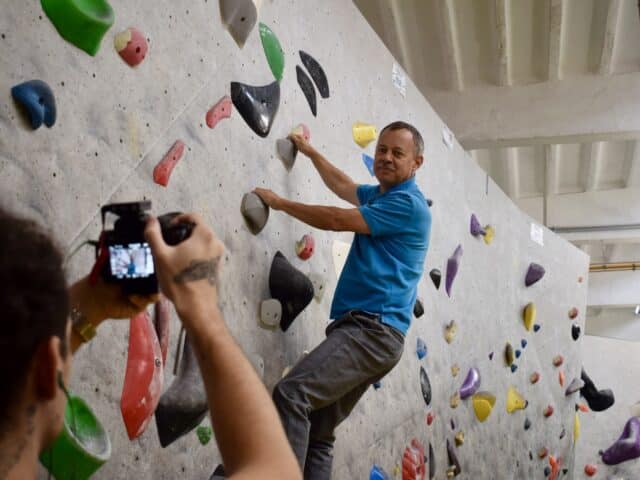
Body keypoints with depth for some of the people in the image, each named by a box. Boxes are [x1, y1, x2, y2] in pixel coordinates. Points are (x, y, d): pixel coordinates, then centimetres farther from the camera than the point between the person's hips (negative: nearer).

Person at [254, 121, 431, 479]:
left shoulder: (407, 204, -7)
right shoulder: (381, 195, 22)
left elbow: (336, 221, -10)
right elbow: (342, 186, 43)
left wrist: (279, 202, 1)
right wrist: (310, 151, 47)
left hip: (373, 329, -10)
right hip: (364, 328, 10)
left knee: (290, 394, -26)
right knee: (319, 434, 6)